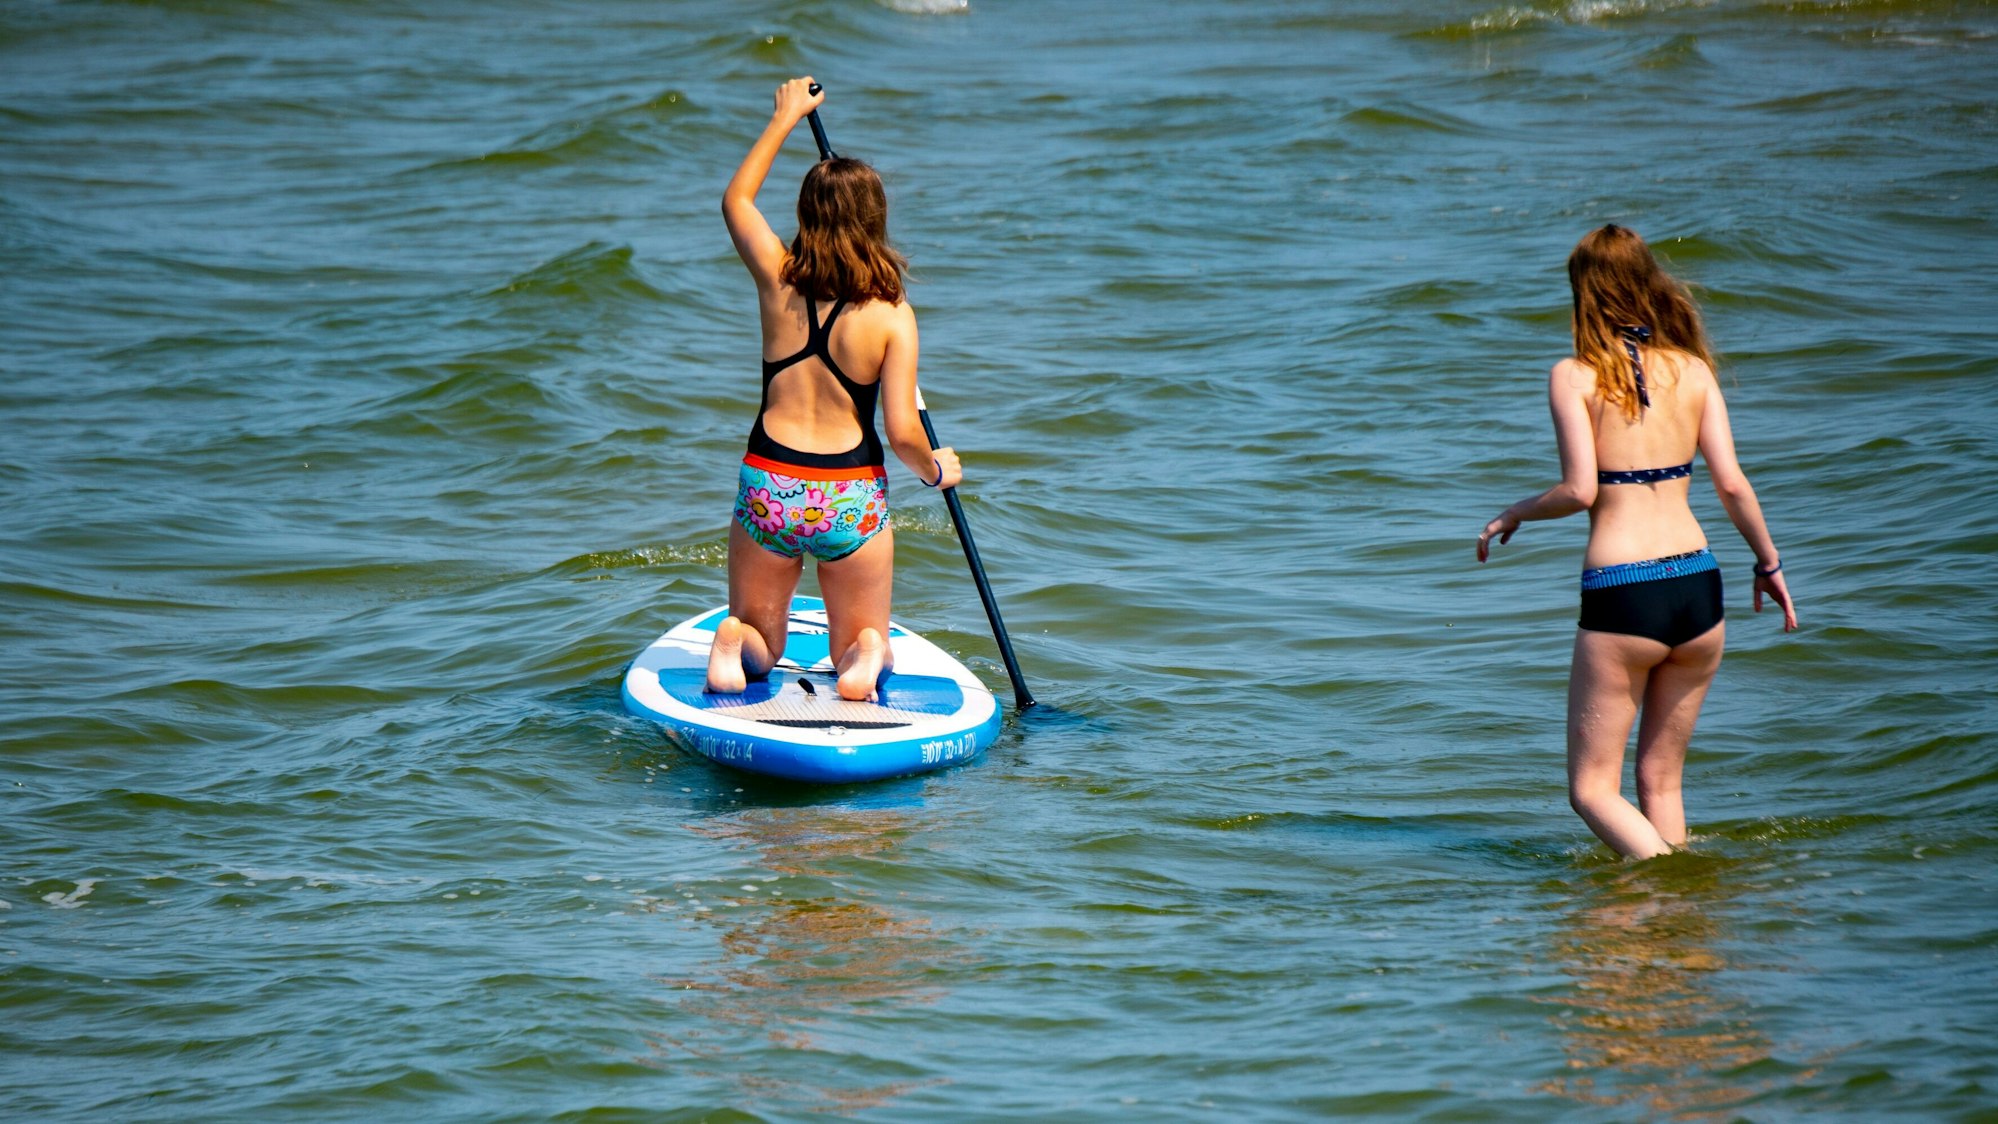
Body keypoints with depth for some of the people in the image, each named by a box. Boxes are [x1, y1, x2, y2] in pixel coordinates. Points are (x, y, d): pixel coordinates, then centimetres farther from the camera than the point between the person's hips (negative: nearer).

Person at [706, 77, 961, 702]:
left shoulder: (778, 281, -5)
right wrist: (936, 470, 9)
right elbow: (903, 433, -13)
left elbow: (736, 199, 15)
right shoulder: (891, 316, -11)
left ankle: (735, 646, -13)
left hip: (768, 490, 2)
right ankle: (865, 654, -16)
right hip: (851, 500, -2)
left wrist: (786, 117, 25)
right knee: (860, 644, 20)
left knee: (758, 640, 23)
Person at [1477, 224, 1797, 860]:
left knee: (1592, 788, 4)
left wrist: (1513, 515, 5)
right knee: (1660, 780, 18)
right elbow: (1730, 482, 1)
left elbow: (1580, 489, -13)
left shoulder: (1574, 376, -5)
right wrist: (1769, 564, 15)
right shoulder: (1692, 370, 6)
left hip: (1621, 594, -4)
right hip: (1698, 588, 5)